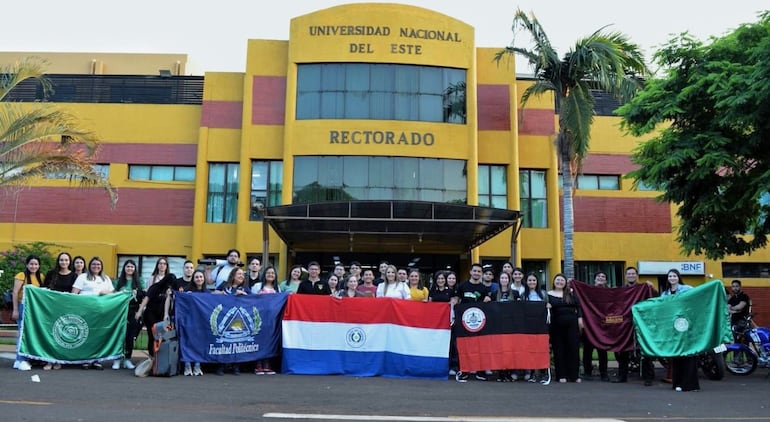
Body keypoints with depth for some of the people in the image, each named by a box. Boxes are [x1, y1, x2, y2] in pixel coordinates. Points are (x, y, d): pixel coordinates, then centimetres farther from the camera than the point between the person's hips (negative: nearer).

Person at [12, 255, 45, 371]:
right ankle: (21, 360, -1)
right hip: (24, 306, -5)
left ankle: (20, 359, 14)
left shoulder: (41, 277, 10)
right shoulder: (21, 276, -6)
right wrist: (15, 310, -13)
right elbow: (15, 293, -9)